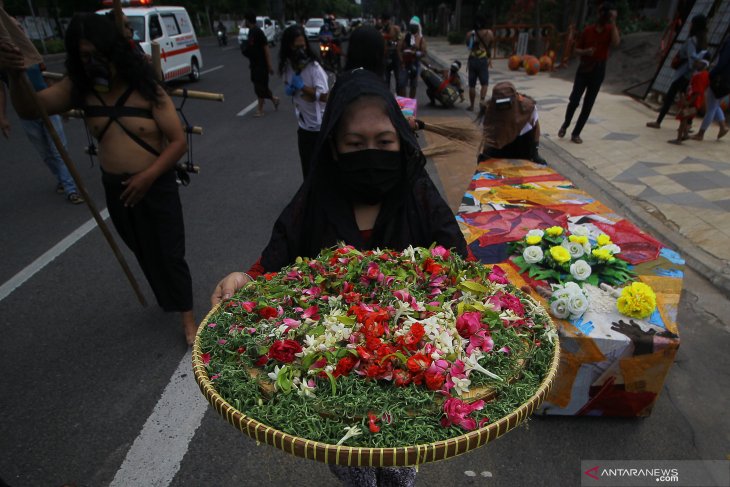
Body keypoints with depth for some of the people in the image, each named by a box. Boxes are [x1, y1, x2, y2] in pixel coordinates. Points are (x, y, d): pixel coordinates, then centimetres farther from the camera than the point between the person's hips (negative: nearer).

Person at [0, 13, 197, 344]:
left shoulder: (147, 90, -15)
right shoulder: (79, 89, -2)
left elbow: (179, 141, -15)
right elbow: (29, 110, -7)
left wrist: (148, 176, -22)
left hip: (156, 186, -5)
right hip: (115, 189, 5)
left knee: (169, 253, 2)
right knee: (143, 252, 20)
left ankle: (187, 318, 16)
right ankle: (168, 299, 44)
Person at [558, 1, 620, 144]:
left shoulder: (611, 30, 0)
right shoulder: (588, 30, 2)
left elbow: (616, 43, -19)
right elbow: (577, 49, 6)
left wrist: (613, 22, -16)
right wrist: (585, 51, -15)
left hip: (598, 70, 0)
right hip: (584, 68, 0)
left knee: (588, 105, 1)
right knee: (574, 100, -8)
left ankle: (576, 133, 9)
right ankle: (565, 124, 19)